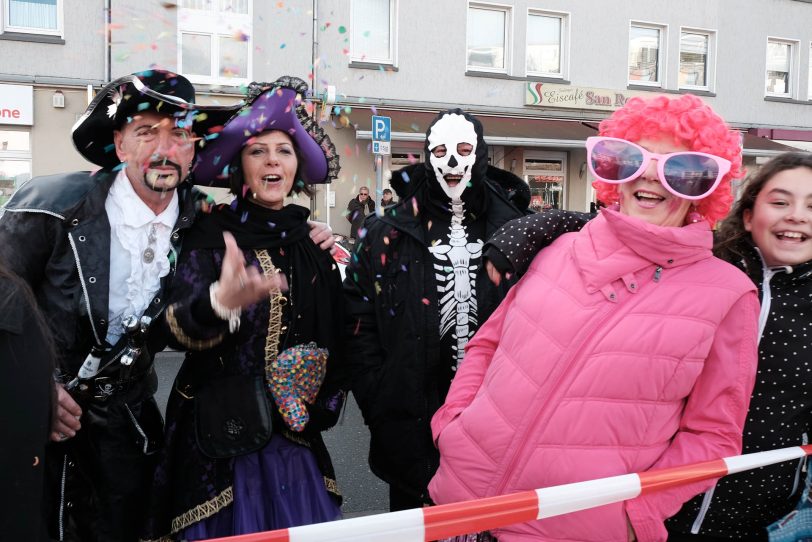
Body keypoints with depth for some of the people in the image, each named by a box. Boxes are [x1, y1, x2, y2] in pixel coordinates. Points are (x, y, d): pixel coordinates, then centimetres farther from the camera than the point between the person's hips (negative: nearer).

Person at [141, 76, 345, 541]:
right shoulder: (214, 233, -9)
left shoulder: (310, 240, 5)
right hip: (222, 428, -4)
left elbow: (333, 335, 15)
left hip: (295, 429, 5)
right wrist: (221, 301, -43)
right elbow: (181, 325, -24)